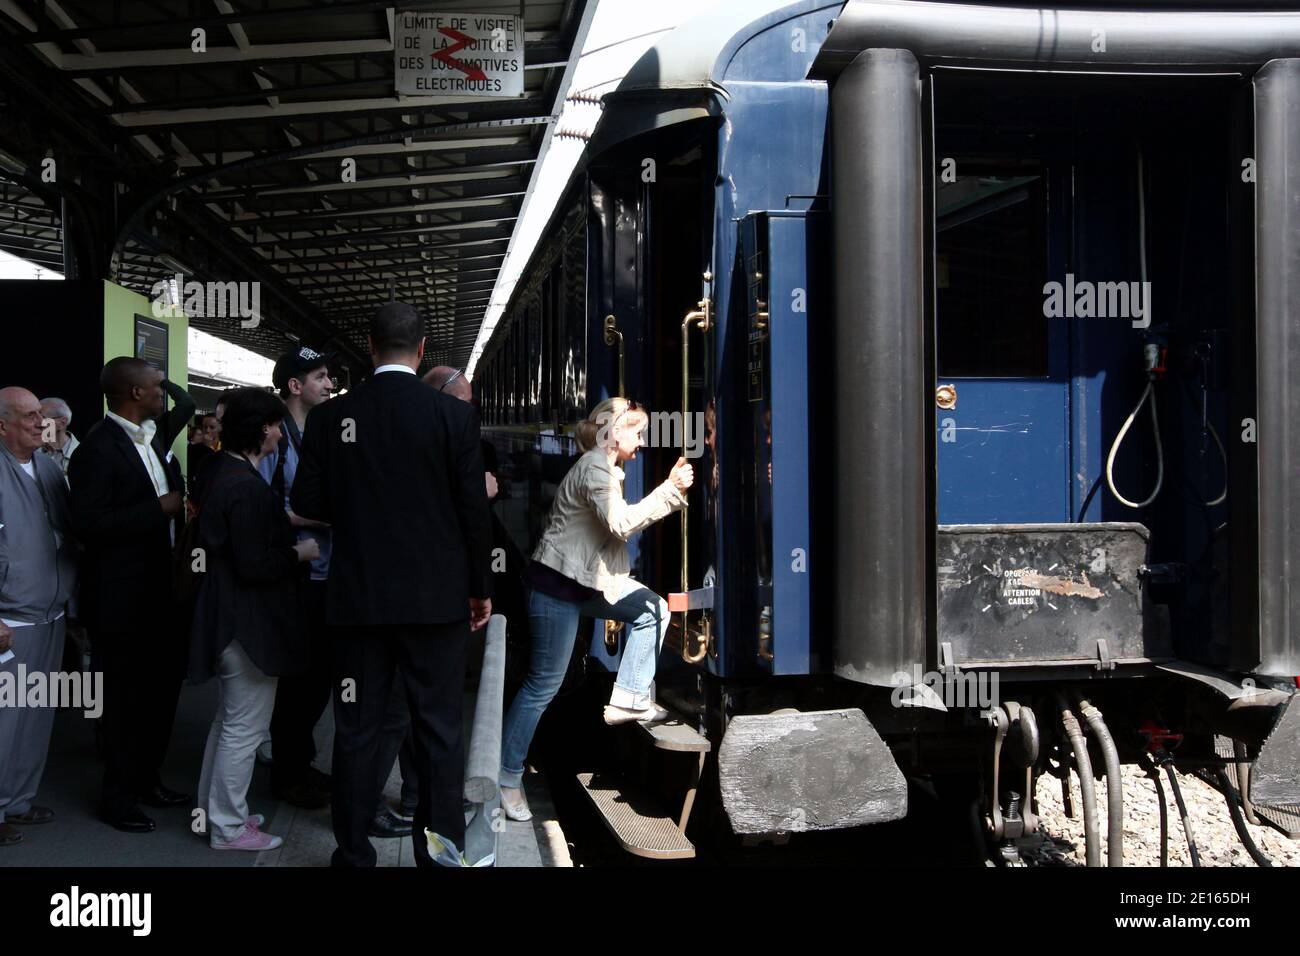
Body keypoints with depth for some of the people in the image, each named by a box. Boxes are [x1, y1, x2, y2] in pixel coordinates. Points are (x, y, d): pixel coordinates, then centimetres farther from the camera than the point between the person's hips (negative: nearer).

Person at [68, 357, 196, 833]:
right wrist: (160, 509, -20)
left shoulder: (150, 435, 8)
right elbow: (88, 524, -23)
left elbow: (185, 405, 27)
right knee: (125, 697, 2)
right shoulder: (99, 446, -17)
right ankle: (119, 798, 16)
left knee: (163, 684, 16)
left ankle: (147, 778, 32)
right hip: (122, 595, -8)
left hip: (160, 586, 9)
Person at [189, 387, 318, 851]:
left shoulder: (224, 474, 9)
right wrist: (299, 552, -11)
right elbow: (254, 565, -24)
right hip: (250, 622, -11)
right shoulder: (246, 486, -22)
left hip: (230, 617, 11)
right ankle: (229, 827, 10)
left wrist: (287, 537, 13)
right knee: (245, 726, 0)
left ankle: (214, 809, 32)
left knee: (230, 717, 22)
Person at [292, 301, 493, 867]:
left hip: (359, 597, 2)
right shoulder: (454, 416, -6)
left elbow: (305, 503, 0)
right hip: (437, 597, -1)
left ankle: (353, 853, 18)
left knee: (356, 731, 10)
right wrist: (480, 587, 6)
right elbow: (473, 510, -5)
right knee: (439, 731, 6)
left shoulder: (331, 416, -2)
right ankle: (440, 853, 10)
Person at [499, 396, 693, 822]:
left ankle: (628, 698, 5)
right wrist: (670, 490, -17)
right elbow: (621, 524, -24)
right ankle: (507, 777, 5)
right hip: (557, 584, -10)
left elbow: (625, 523, 14)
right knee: (544, 683, -4)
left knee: (652, 609, 2)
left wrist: (671, 491, 7)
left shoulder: (606, 468, 16)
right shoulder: (594, 467, -16)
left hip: (588, 580, 10)